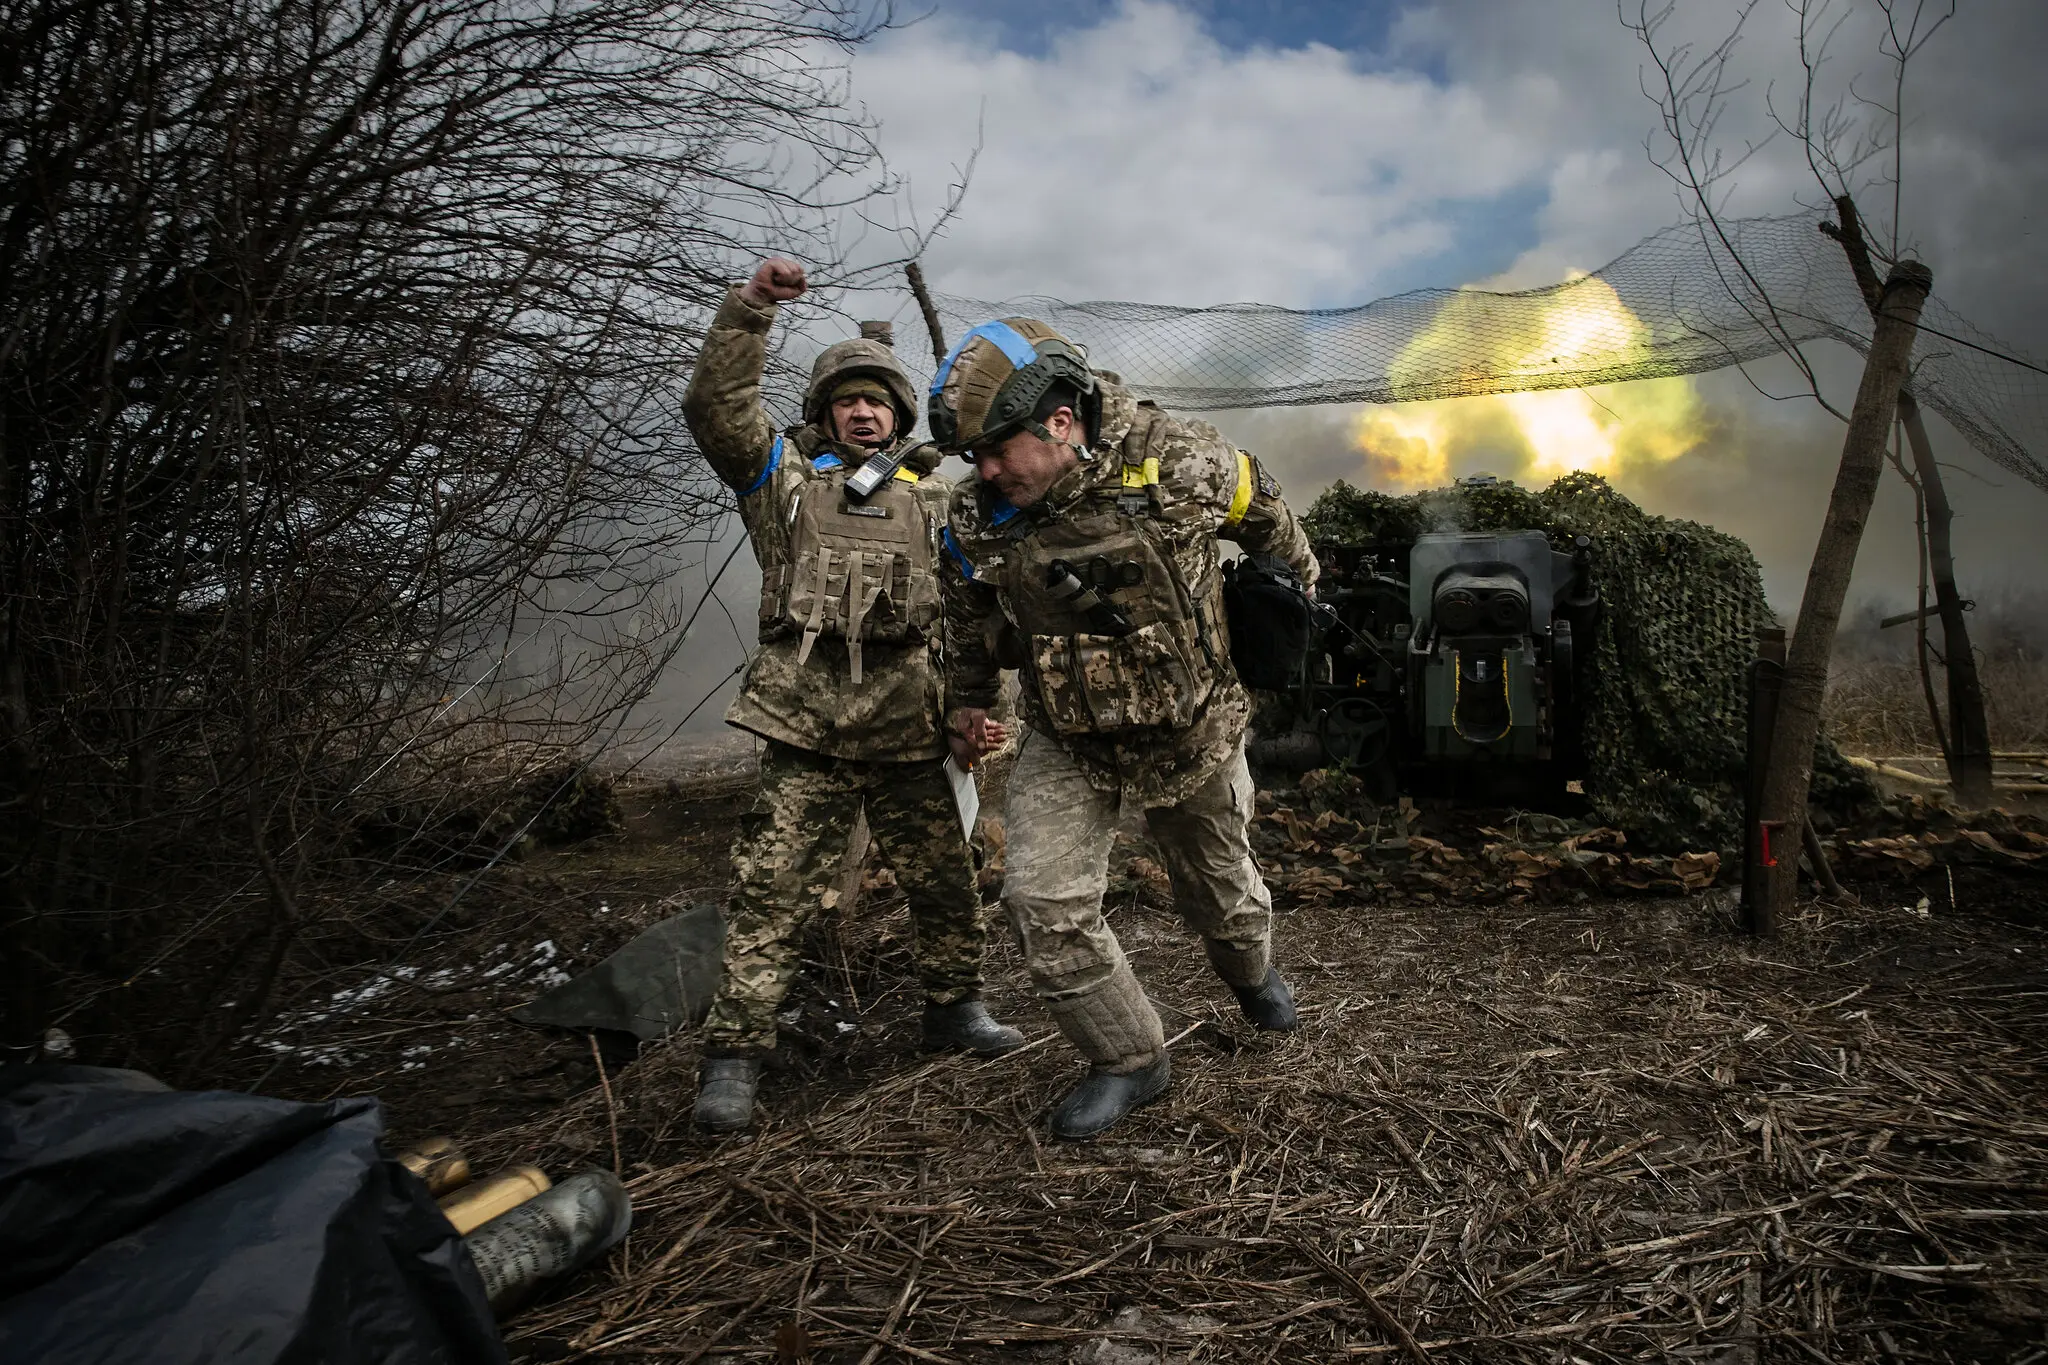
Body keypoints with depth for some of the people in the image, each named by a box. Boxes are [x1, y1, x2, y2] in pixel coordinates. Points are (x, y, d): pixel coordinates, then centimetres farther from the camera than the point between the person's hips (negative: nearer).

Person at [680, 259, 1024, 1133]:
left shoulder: (934, 497, 18)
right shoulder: (784, 476, 14)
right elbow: (715, 410, -2)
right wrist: (749, 310, -9)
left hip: (911, 728, 3)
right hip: (807, 726, -2)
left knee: (946, 880, 11)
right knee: (774, 889, -3)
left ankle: (954, 1006, 31)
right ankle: (735, 1052, 6)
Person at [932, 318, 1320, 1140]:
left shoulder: (1179, 463, -21)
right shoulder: (976, 521, -13)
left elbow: (1265, 517, 2)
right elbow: (969, 622, 8)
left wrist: (1300, 587, 17)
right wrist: (964, 703, 5)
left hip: (1194, 731, -1)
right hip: (1067, 745, 2)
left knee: (1217, 879, 19)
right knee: (1043, 903, -13)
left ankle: (1251, 972, 56)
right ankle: (1129, 1060, 10)